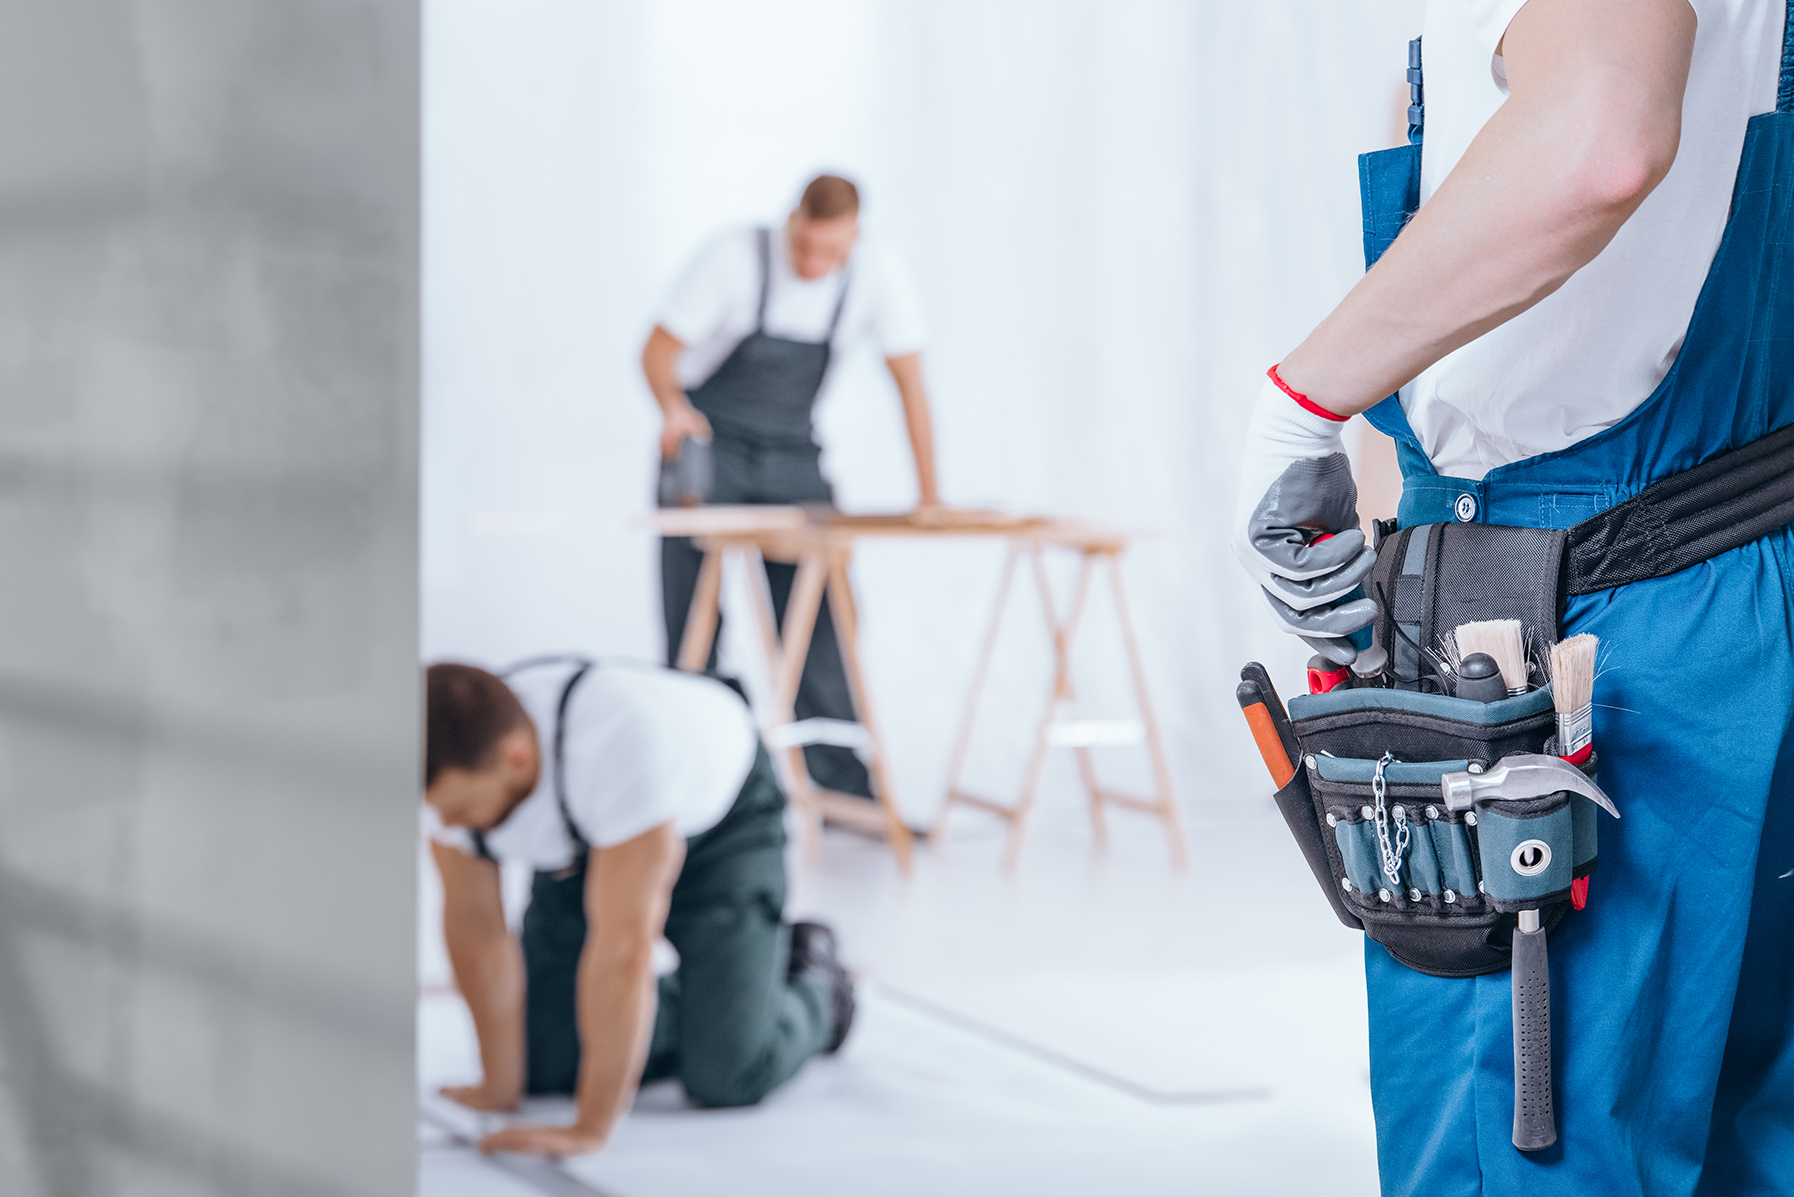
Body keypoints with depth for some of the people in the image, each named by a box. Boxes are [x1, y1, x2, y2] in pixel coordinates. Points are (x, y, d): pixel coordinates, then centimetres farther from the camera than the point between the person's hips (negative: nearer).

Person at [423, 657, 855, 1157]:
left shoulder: (620, 741, -45)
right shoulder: (451, 765, -28)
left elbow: (623, 943, -43)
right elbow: (473, 924, -16)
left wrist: (590, 1128, -41)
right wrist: (500, 1087, -11)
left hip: (719, 821, -5)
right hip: (585, 842, 5)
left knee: (729, 1073, -17)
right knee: (543, 1064, -4)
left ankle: (815, 987, 15)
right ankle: (690, 1004, 22)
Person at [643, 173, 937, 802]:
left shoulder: (876, 275, -13)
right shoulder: (736, 256, -20)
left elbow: (909, 382, -8)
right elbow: (658, 349, -18)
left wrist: (929, 496, -13)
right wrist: (675, 409, -40)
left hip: (792, 455, 3)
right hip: (706, 446, -3)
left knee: (822, 620, -4)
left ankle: (843, 789, 1)